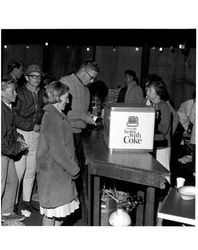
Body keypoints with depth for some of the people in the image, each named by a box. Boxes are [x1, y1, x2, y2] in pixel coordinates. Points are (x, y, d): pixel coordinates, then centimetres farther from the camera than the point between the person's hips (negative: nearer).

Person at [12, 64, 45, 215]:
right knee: (19, 169, -5)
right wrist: (32, 125, -13)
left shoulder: (42, 93, 9)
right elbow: (14, 116, -12)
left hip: (36, 135, 5)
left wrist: (41, 125, 3)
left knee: (31, 170, 10)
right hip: (21, 134, -5)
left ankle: (27, 201, 24)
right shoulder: (19, 92, -7)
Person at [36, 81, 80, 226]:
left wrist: (72, 165, 17)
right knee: (52, 212, 4)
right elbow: (58, 150, -24)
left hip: (61, 170, 10)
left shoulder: (57, 115, 11)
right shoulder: (52, 118, -21)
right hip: (53, 172, -10)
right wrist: (74, 169, -15)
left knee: (62, 209, 18)